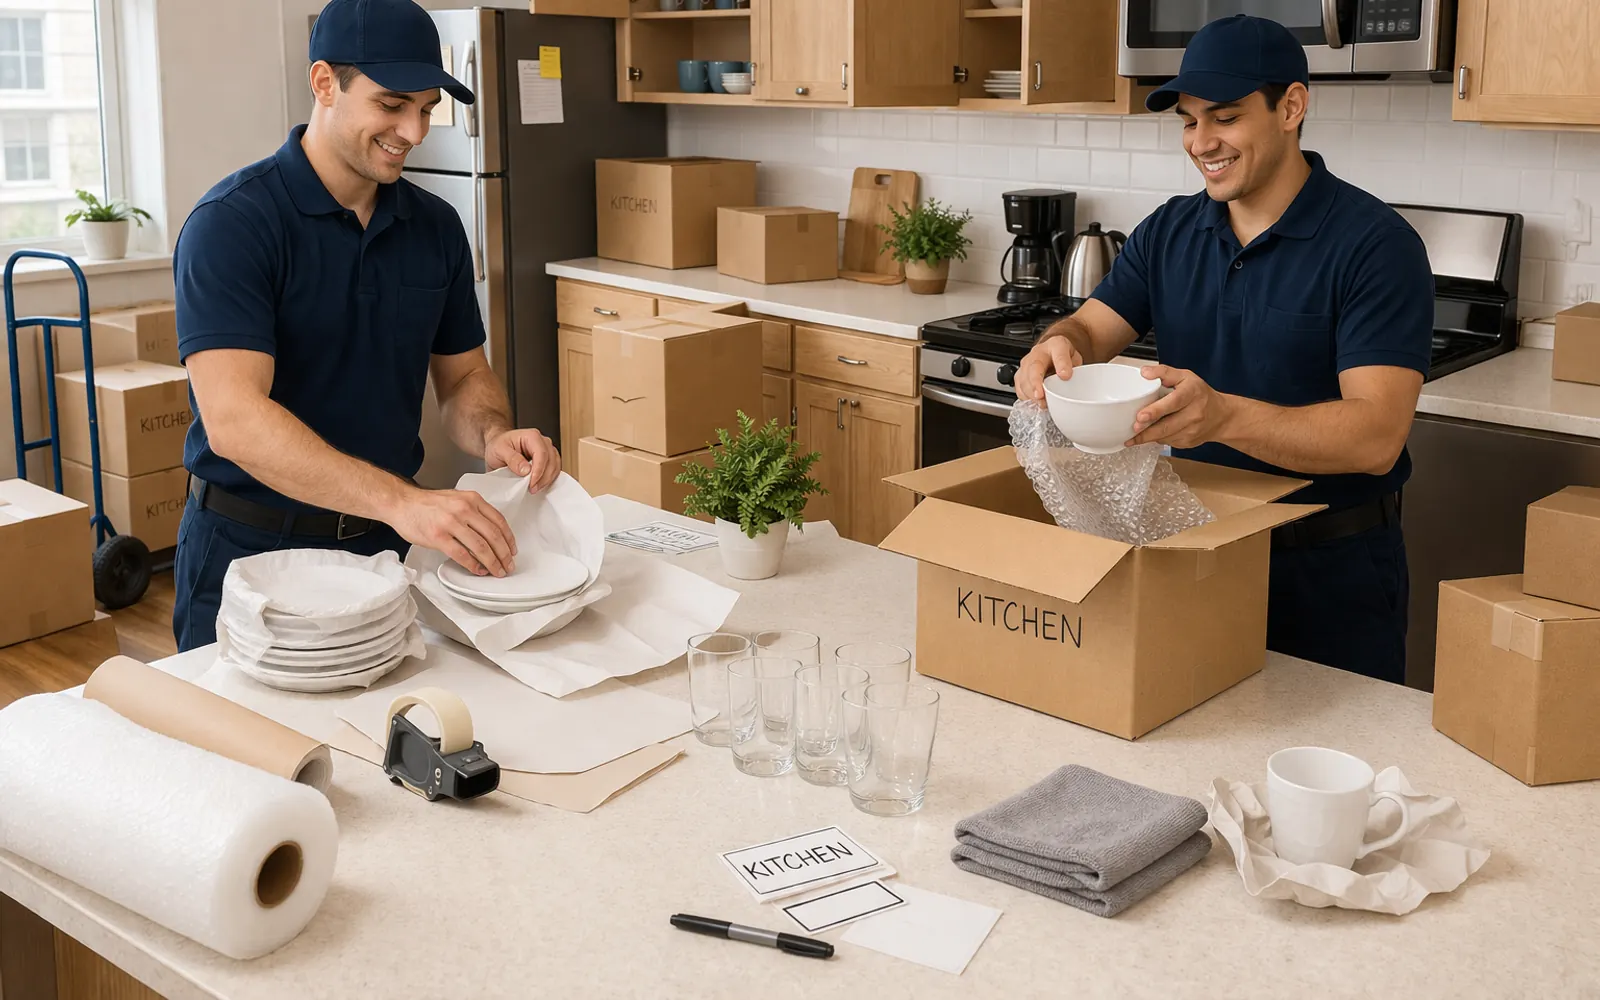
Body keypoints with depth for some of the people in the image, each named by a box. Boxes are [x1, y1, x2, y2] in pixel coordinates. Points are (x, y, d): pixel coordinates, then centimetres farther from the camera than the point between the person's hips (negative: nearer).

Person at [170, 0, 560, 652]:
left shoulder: (435, 226, 2)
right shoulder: (232, 224, -18)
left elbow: (462, 375, 11)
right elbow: (233, 420, -29)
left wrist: (494, 435, -13)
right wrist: (401, 501, -41)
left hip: (387, 547, 5)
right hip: (252, 552, -5)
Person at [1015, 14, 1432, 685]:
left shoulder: (1376, 244, -16)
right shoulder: (1169, 232, 4)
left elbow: (1376, 435, -25)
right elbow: (1091, 329, -1)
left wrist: (1223, 416, -41)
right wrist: (1059, 348, -27)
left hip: (1331, 577, -5)